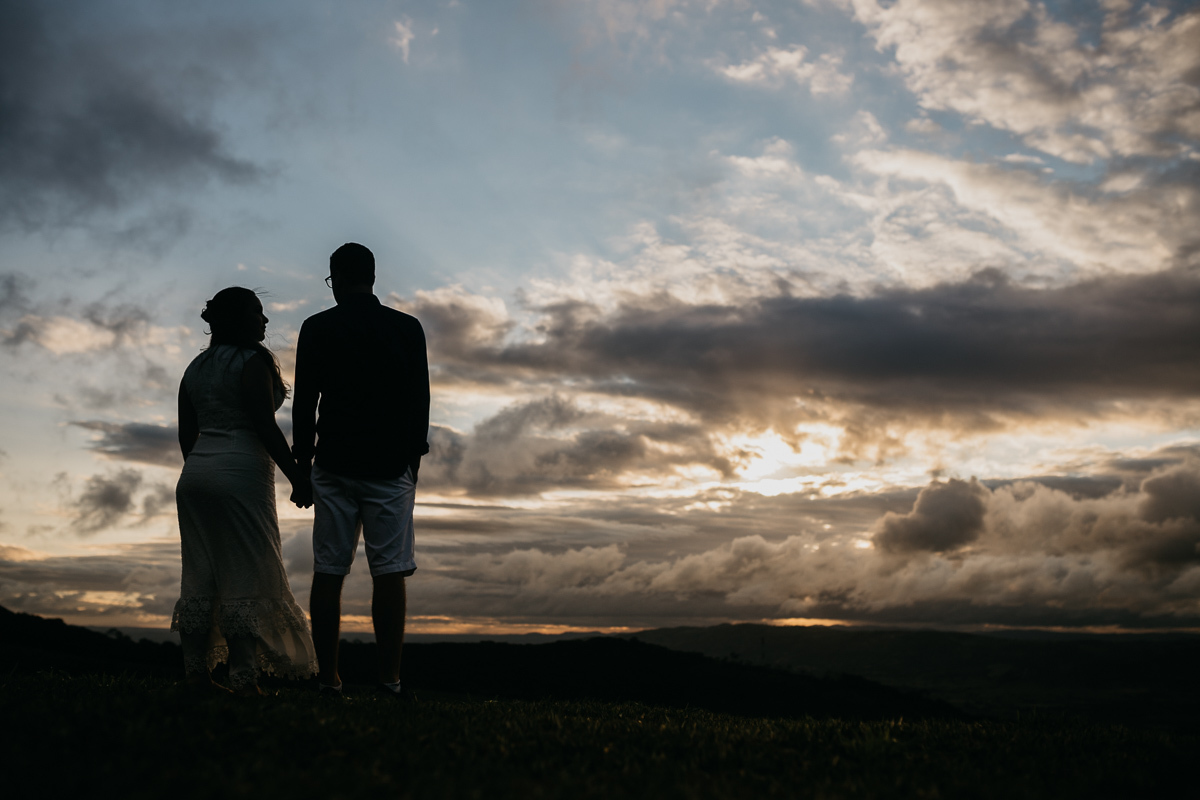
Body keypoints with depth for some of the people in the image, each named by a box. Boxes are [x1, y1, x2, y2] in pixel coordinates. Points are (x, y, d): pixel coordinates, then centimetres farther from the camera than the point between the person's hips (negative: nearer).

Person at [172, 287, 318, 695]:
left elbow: (186, 434, 17)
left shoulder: (195, 367, 17)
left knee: (199, 577, 8)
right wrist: (296, 475, -12)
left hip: (194, 475, 8)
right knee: (247, 577, -7)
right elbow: (264, 425, -15)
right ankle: (243, 678, -10)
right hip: (241, 473, -8)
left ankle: (195, 676, 8)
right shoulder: (253, 360, -6)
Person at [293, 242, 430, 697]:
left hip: (333, 465, 1)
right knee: (389, 571, -2)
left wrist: (302, 465, 9)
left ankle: (328, 678, 3)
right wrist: (413, 462, 11)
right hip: (391, 466, 0)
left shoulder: (317, 328, 4)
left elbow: (304, 403, 2)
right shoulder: (408, 328, 4)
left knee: (328, 572, 3)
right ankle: (389, 678, -6)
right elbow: (420, 402, 4)